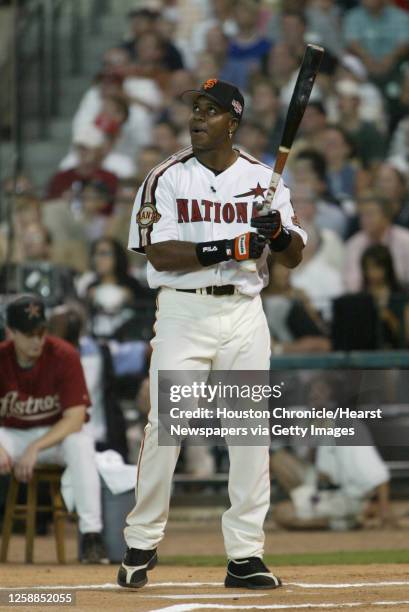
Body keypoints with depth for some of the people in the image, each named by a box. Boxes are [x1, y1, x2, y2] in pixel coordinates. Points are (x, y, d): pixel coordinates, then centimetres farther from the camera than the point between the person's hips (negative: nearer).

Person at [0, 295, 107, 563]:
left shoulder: (64, 356, -19)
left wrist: (35, 448, -35)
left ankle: (91, 535, -37)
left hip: (56, 434, -2)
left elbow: (75, 418, -23)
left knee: (81, 444, -36)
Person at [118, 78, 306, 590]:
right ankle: (141, 544, 5)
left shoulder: (263, 179, 8)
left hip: (245, 314, 2)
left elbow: (293, 258, 6)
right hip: (183, 313, -2)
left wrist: (279, 234, -17)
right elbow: (159, 255, -10)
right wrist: (227, 249, -21)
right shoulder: (166, 179, 1)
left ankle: (245, 556, 4)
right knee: (165, 427, -7)